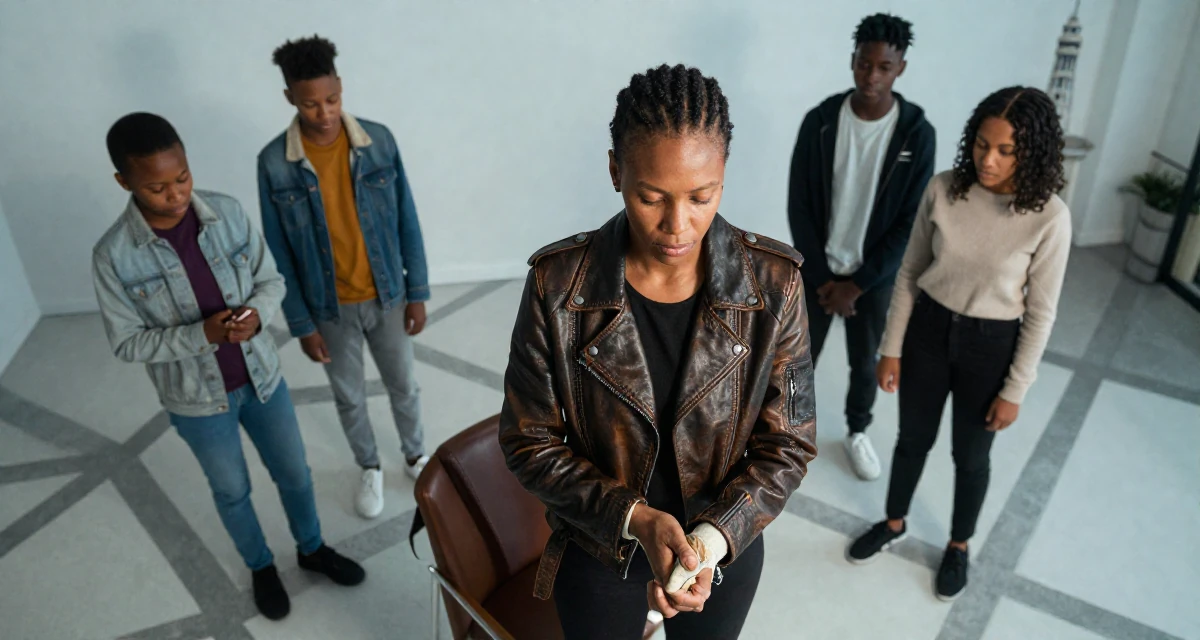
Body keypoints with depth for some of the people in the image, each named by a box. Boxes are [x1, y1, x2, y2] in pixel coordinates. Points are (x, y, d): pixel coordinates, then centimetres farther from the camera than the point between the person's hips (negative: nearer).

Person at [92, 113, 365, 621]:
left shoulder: (228, 213, -13)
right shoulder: (113, 256, -20)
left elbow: (271, 280, -3)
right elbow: (127, 344, -13)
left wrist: (257, 312, -25)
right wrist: (202, 334, -27)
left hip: (262, 377, 3)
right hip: (197, 400, -2)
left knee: (294, 473, 20)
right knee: (232, 492, 20)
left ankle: (312, 549, 48)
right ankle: (261, 567, 47)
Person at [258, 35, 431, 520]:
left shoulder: (378, 140, -12)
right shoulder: (274, 163, -15)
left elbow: (407, 220, -4)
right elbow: (279, 253, -8)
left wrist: (417, 292, -3)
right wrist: (301, 324, -7)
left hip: (388, 297, 1)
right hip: (331, 309, -1)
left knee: (403, 386, 20)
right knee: (349, 398, 19)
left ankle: (416, 456, 46)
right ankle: (370, 469, 45)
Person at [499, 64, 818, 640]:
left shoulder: (773, 284, -18)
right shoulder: (558, 283, -21)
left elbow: (787, 444, -11)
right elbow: (530, 442, -13)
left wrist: (715, 537, -25)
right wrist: (634, 517, -25)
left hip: (727, 550, 1)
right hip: (598, 552, -1)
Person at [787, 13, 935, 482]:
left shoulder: (917, 134, -12)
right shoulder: (821, 121, -11)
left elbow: (911, 221, -10)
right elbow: (799, 206, -8)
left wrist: (858, 282, -13)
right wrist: (824, 277, -11)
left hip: (875, 276, 0)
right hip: (818, 271, 0)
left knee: (865, 363, 17)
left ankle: (857, 432, 42)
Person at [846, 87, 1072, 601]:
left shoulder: (1049, 217, -20)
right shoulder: (944, 190, -13)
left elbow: (1040, 315, -11)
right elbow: (910, 273, -3)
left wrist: (1014, 390, -7)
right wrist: (891, 347, -1)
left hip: (990, 346, -2)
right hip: (928, 329, 2)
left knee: (970, 456, 17)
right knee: (912, 440, 20)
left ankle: (959, 546, 44)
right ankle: (894, 524, 45)